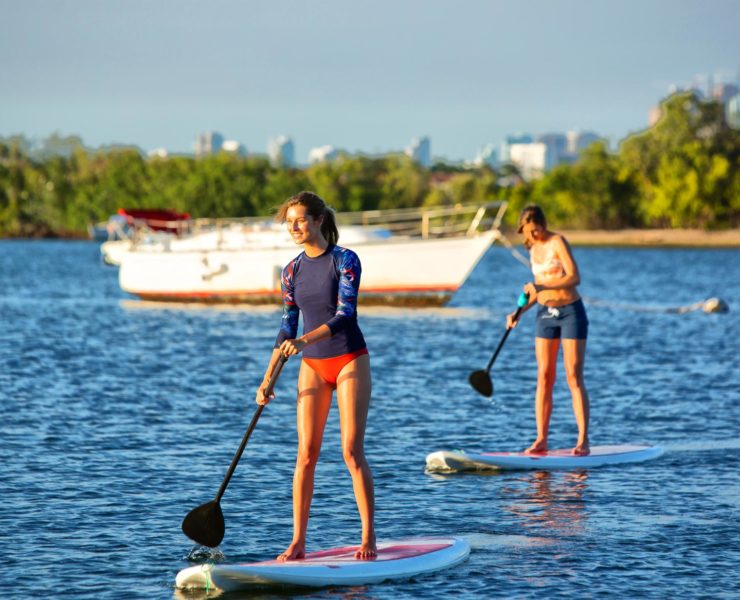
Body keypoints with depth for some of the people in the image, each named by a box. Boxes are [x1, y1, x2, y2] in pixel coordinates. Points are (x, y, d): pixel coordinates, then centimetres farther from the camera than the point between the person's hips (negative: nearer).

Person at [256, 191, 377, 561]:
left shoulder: (345, 261, -10)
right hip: (312, 366, 5)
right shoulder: (292, 271, 6)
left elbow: (344, 314, -19)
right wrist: (268, 379, 6)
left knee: (352, 451, -8)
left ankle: (369, 537, -1)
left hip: (350, 361, -5)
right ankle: (298, 541, 2)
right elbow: (288, 328, 11)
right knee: (306, 454, 0)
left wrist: (305, 340, -32)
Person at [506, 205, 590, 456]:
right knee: (544, 377, 2)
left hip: (571, 312, -7)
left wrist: (542, 287, -32)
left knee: (574, 377, -8)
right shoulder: (534, 249, 10)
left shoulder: (557, 242, -13)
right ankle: (541, 440, 2)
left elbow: (574, 277, -25)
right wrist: (520, 311, 7)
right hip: (545, 313, 7)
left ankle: (583, 440, -7)